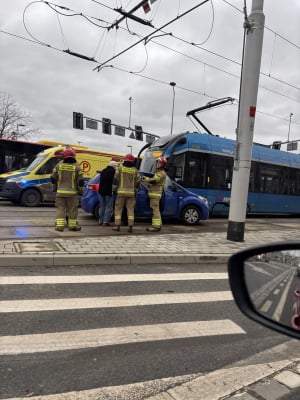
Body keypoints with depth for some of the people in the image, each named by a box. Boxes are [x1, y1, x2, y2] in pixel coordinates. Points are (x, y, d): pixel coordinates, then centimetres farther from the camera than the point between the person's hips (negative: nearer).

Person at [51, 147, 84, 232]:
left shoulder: (59, 165, 2)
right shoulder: (76, 166, -6)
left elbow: (53, 178, 8)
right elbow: (81, 181, -6)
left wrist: (54, 188, 22)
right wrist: (81, 191, 7)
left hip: (60, 192, 2)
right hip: (72, 193, -2)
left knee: (60, 208, 7)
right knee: (72, 209, 8)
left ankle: (59, 225, 3)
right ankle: (72, 225, 17)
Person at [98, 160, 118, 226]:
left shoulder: (103, 171, 15)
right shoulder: (113, 171, -10)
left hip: (101, 191, 7)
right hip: (109, 192, -7)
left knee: (102, 206, 12)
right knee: (108, 207, -3)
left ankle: (101, 221, 15)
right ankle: (105, 221, -6)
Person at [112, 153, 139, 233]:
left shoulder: (120, 168, 0)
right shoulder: (135, 170, 5)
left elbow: (115, 180, -1)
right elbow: (137, 182, 6)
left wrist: (114, 189, 13)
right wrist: (135, 191, 16)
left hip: (121, 192, -2)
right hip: (131, 193, 2)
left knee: (118, 209, 5)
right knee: (130, 209, 5)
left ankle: (117, 225, 2)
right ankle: (130, 226, 1)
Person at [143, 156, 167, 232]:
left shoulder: (161, 173, -11)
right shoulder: (158, 172, 24)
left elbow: (153, 181, -21)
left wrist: (145, 178, -8)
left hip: (156, 194, -11)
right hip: (154, 193, 11)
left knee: (155, 209, -12)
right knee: (155, 209, 13)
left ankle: (156, 226, -13)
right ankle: (158, 224, 19)